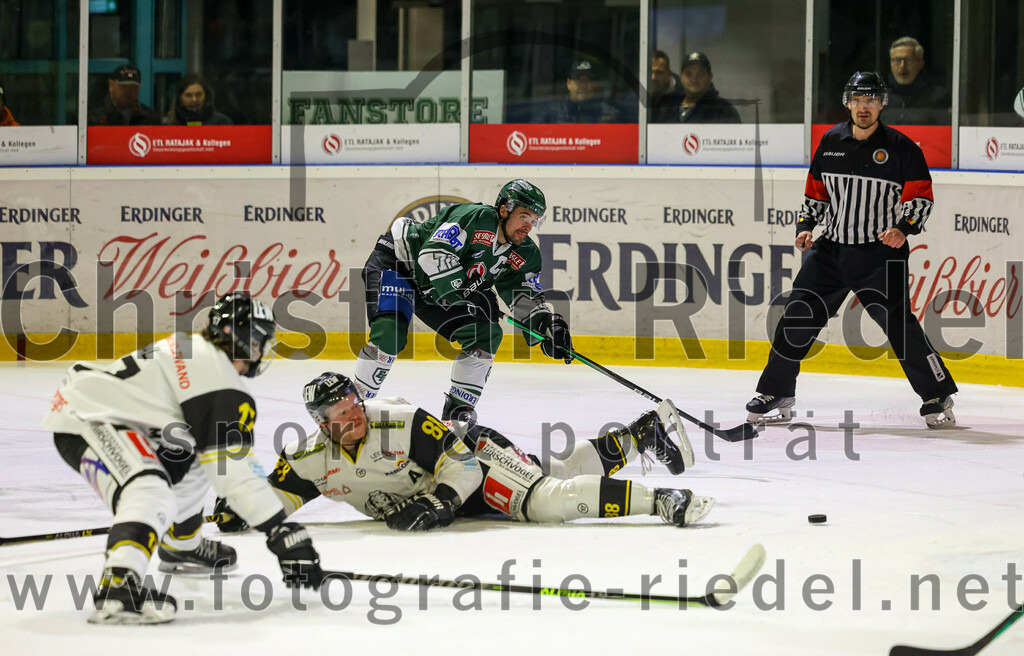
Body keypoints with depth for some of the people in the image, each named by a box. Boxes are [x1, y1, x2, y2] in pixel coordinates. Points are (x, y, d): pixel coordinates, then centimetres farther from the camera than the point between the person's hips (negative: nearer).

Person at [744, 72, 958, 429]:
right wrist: (805, 225, 4)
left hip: (881, 252, -4)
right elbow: (816, 192, 18)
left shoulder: (900, 148, -5)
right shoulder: (830, 142, 8)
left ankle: (937, 397, -7)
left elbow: (922, 197, -4)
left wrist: (904, 228, -20)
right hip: (832, 249, 4)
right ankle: (776, 394, 13)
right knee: (799, 315, -1)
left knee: (897, 320, -17)